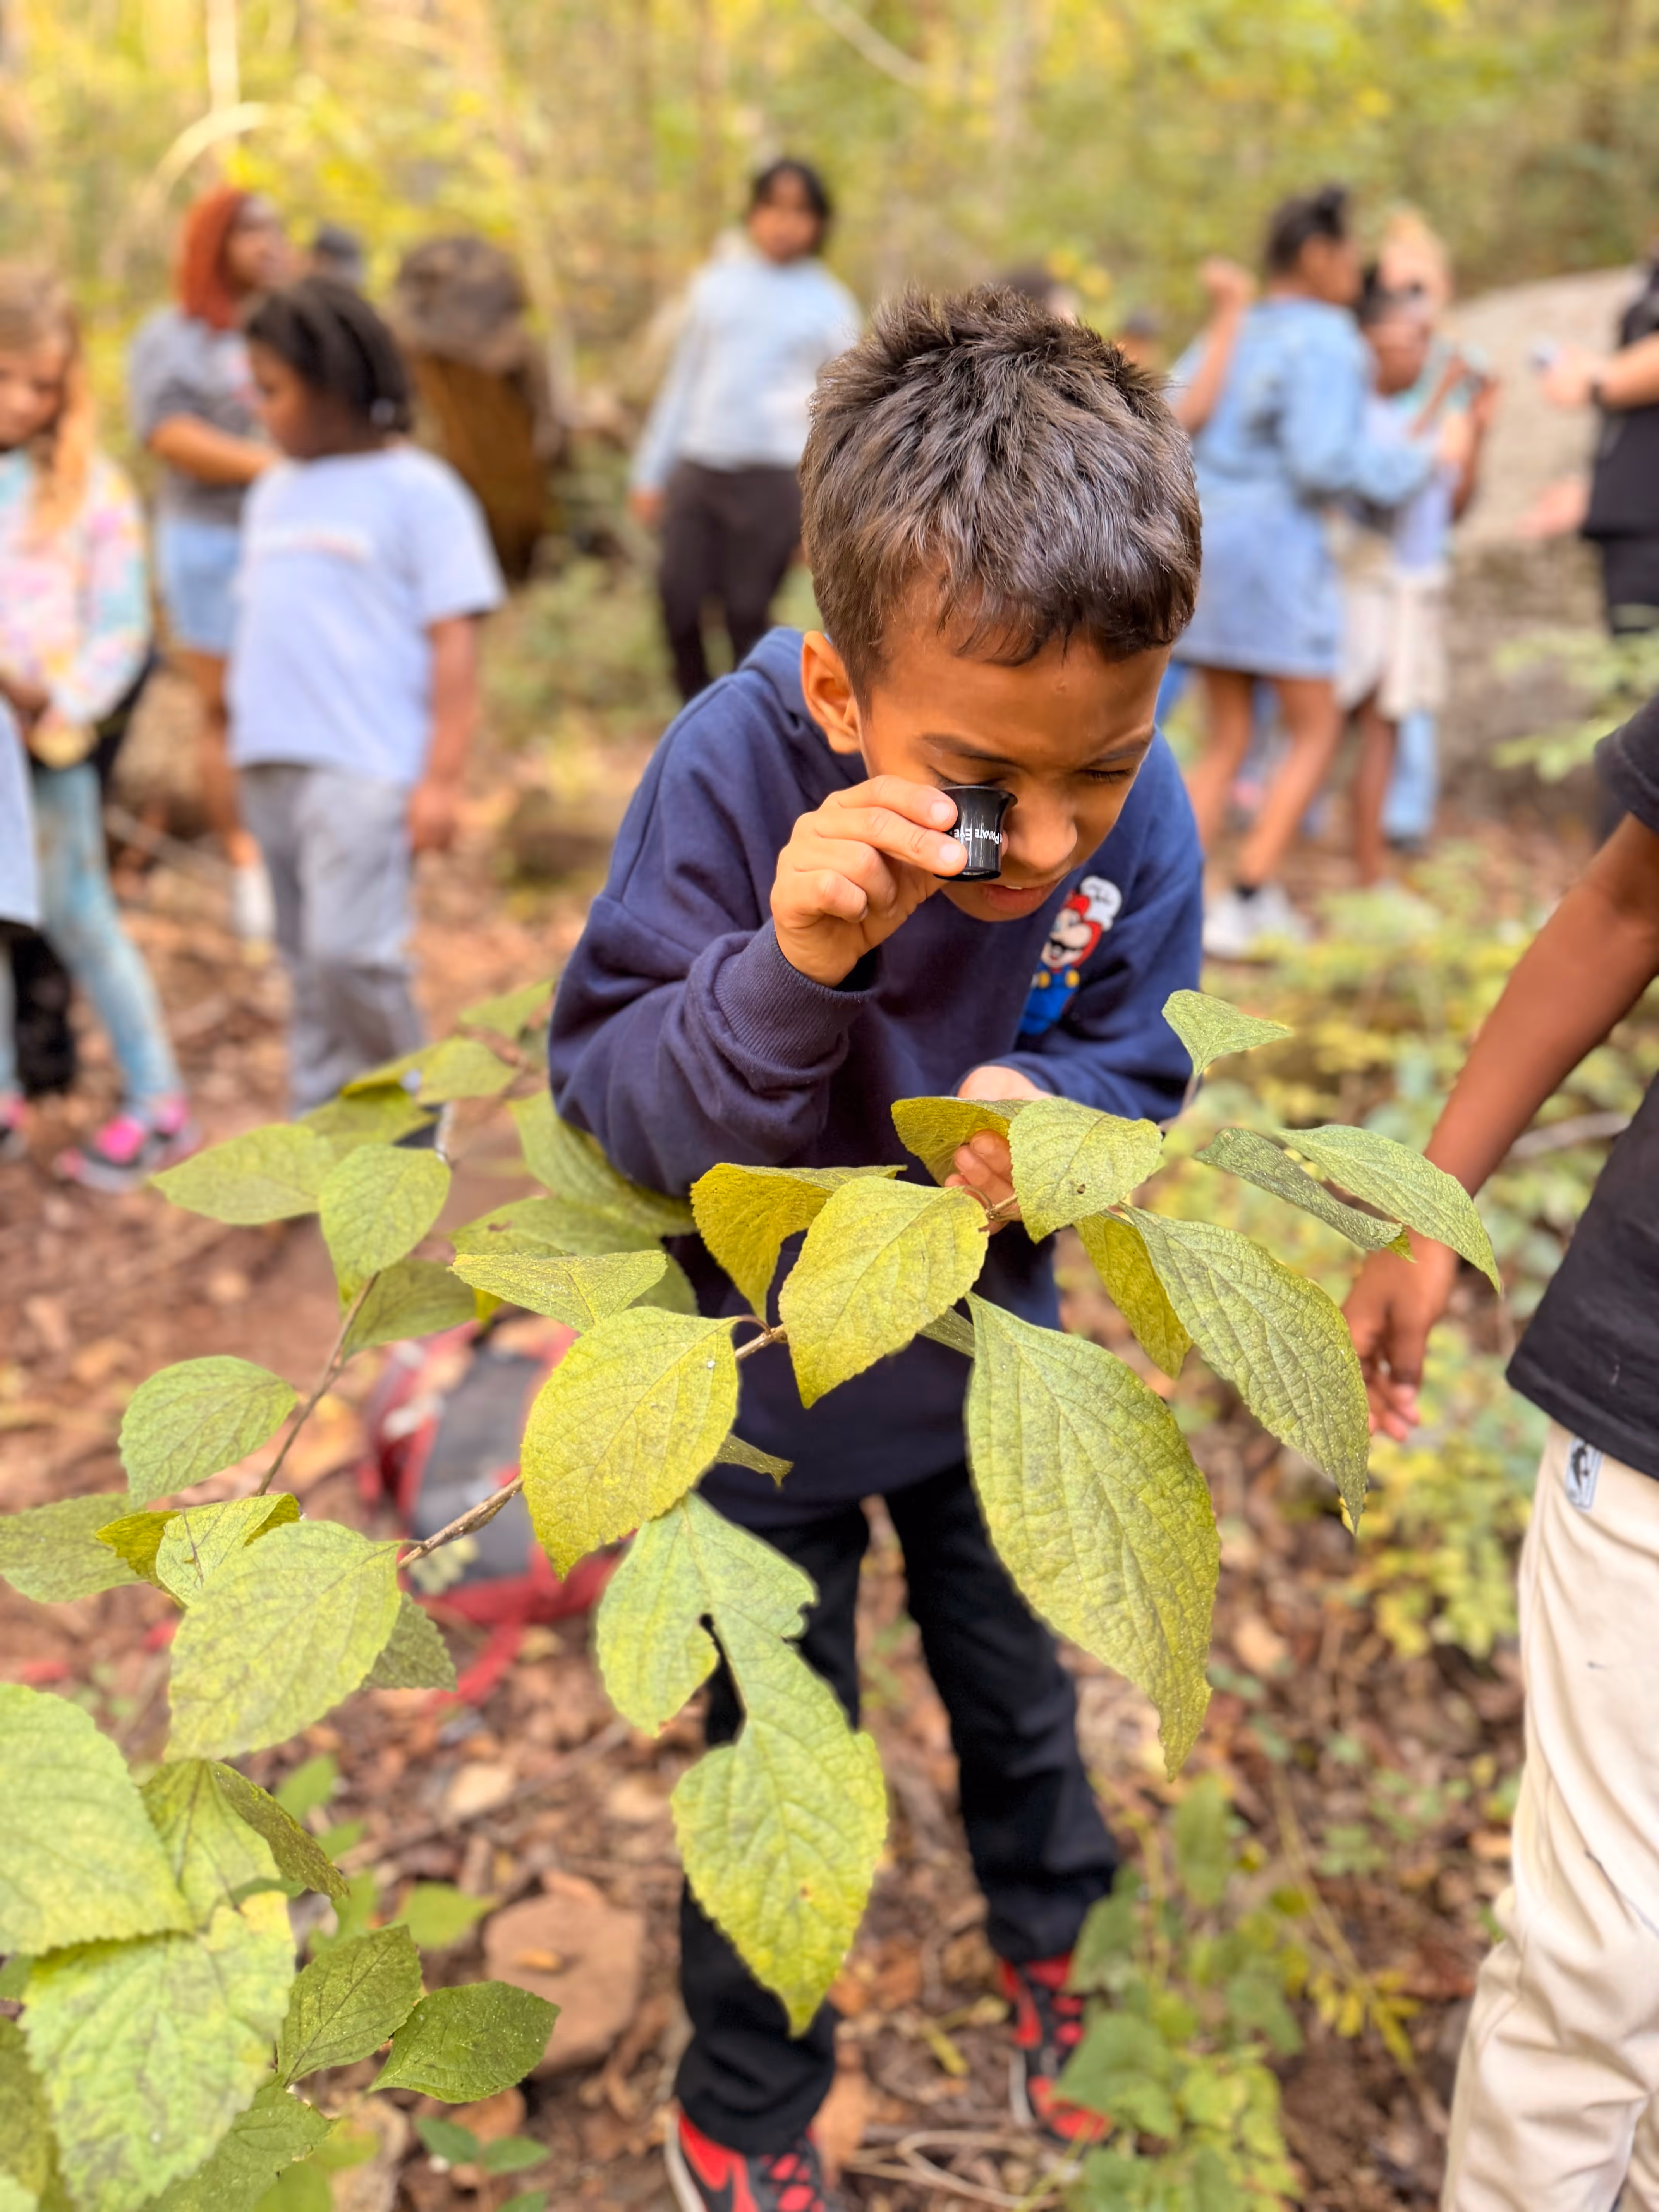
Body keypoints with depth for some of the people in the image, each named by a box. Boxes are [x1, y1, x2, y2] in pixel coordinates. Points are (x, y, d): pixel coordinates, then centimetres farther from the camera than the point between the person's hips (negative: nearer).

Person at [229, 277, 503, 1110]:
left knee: (350, 954, -15)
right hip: (271, 767, 7)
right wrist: (247, 743, 16)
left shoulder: (417, 491, -3)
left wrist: (441, 778, -13)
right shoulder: (274, 493, 18)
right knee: (306, 959, 10)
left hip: (366, 770, -7)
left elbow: (454, 641, -7)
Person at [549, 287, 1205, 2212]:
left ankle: (1047, 1943, 59)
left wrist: (1047, 1106, -32)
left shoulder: (1132, 812, -21)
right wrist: (786, 971, -47)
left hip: (993, 1358, 3)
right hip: (767, 1390, -2)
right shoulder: (730, 776, -30)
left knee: (1020, 1695, 26)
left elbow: (1141, 1068, -8)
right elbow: (609, 1106, -28)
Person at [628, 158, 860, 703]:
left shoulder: (830, 305, 6)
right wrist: (651, 472, 14)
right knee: (679, 600, -3)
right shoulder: (717, 284, 13)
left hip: (773, 475, -3)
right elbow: (683, 379, 18)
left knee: (747, 613, -4)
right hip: (697, 467, 3)